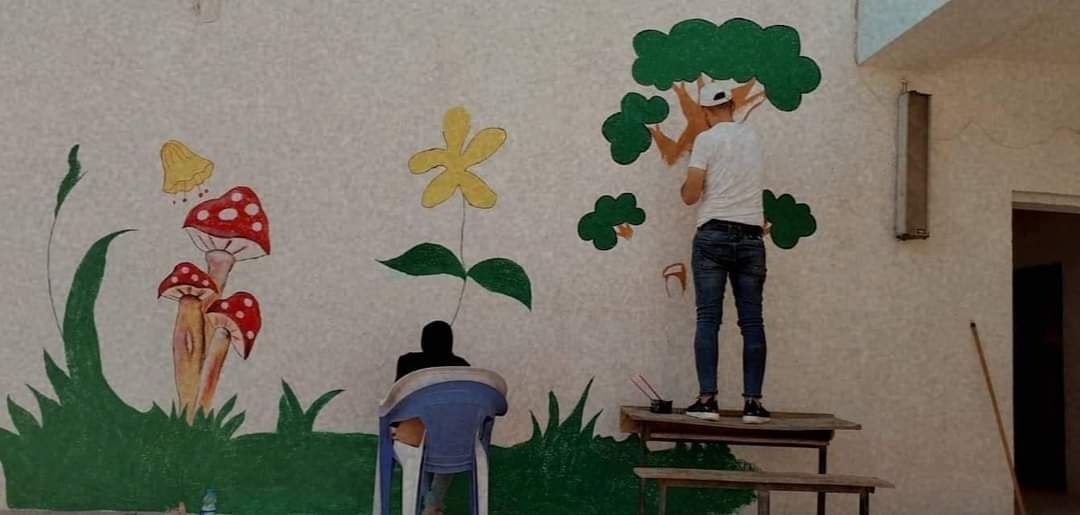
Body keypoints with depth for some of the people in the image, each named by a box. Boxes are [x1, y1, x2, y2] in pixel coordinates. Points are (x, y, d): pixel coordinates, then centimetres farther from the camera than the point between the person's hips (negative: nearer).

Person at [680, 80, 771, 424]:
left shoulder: (706, 140, -3)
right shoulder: (753, 138, 13)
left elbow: (690, 196, -6)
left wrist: (686, 186, 15)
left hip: (714, 236, -3)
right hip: (751, 239, 4)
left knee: (708, 319, -2)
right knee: (752, 321, 3)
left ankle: (707, 399, -6)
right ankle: (752, 402, 1)